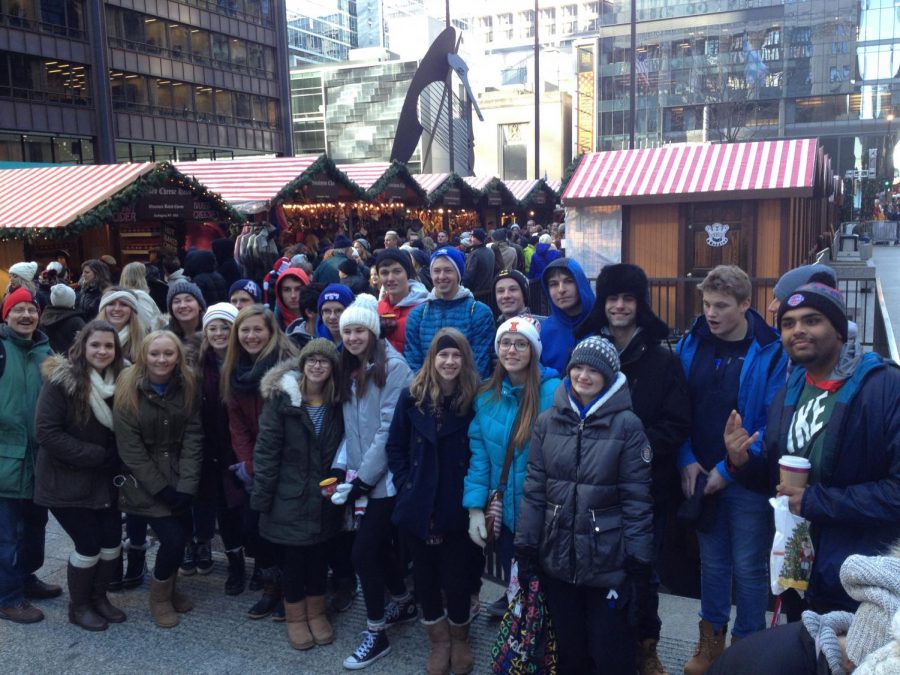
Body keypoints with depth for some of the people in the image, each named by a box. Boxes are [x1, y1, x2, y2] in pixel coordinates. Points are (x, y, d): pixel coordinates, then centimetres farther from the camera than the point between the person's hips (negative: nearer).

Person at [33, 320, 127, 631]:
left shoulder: (121, 380, 1)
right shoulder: (61, 380, -16)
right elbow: (46, 432, -21)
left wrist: (116, 459, -10)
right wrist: (97, 455, -21)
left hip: (105, 480, 5)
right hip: (66, 481, -5)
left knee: (112, 541, 6)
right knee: (88, 545, -3)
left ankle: (98, 596, 30)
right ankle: (78, 606, 20)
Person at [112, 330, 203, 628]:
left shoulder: (187, 386, -4)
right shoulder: (129, 390, -13)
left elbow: (192, 438, -6)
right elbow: (130, 448, -14)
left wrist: (185, 485, -15)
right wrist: (161, 489, -15)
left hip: (177, 477, 4)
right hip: (143, 481, -4)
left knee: (182, 534, 2)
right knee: (173, 537, -10)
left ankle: (170, 587, 31)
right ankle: (159, 595, 17)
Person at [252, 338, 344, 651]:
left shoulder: (337, 403, 0)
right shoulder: (281, 397, -11)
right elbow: (266, 449, -11)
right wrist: (262, 495, -12)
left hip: (325, 496, 3)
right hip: (290, 495, -3)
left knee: (319, 553, 13)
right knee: (294, 555, 7)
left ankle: (316, 611, 32)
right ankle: (295, 616, 26)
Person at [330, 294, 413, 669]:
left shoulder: (393, 367, -14)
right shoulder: (349, 371, 11)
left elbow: (390, 429, -18)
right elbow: (350, 428, 12)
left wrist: (364, 476, -17)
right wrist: (342, 469, 0)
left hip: (385, 478, -7)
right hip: (361, 477, 7)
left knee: (363, 552, -6)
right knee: (378, 546, 17)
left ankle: (376, 633, 11)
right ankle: (404, 603, 40)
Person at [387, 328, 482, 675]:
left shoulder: (474, 400, -7)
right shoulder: (412, 397, -1)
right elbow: (395, 447, 5)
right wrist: (406, 485, -3)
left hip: (457, 508, -2)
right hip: (418, 506, 2)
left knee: (454, 576, 7)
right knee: (425, 575, 14)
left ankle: (460, 638, 34)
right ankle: (439, 640, 36)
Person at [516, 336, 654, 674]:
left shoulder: (627, 425, -8)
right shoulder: (547, 421, 2)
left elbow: (637, 500, -9)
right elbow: (534, 490, 4)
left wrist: (638, 566, -9)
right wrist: (526, 550, 2)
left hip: (609, 560, -3)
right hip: (557, 557, 3)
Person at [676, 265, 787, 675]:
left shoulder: (770, 353, -14)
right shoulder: (692, 343, -2)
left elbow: (772, 424, -14)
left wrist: (729, 469, -15)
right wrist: (686, 460, -7)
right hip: (700, 474, 4)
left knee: (749, 567, 8)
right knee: (711, 560, 17)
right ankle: (711, 637, 33)